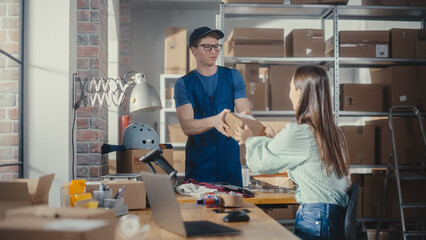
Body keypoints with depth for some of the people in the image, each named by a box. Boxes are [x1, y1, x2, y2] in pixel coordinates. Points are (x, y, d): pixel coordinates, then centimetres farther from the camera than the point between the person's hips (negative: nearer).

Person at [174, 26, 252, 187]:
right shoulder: (183, 84, 1)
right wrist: (213, 121, -30)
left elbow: (247, 113, -2)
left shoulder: (233, 77, 8)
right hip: (198, 160, -1)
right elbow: (186, 126, -11)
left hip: (230, 159, 2)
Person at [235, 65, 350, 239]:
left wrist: (249, 140, 18)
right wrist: (273, 139, 36)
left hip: (314, 219, -8)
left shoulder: (296, 133, -16)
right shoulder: (334, 133, 9)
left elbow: (260, 162, -2)